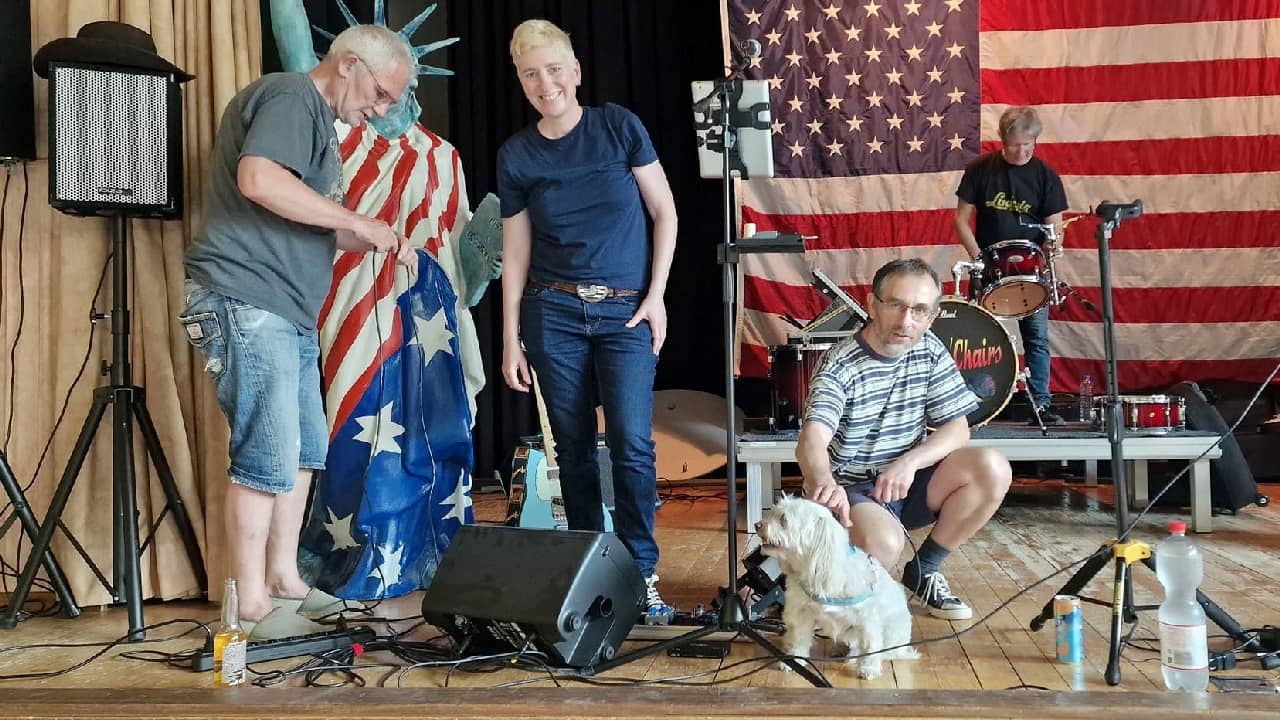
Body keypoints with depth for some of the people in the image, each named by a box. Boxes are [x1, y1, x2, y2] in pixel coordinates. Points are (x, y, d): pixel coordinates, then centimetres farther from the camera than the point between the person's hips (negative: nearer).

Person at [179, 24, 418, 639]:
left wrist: (377, 240, 7)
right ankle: (252, 608, 0)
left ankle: (284, 582, 23)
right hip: (245, 305, -11)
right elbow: (259, 180, -27)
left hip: (288, 314, 11)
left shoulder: (318, 121, 23)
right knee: (269, 459, -9)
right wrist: (356, 222, -20)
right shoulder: (290, 97, -8)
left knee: (304, 452, 13)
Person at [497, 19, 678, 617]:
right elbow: (515, 253, 8)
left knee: (632, 442, -11)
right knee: (573, 447, 5)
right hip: (553, 311, 2)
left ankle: (642, 574, -1)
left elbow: (664, 212, 3)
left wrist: (656, 295, -4)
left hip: (627, 309, -2)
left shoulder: (619, 127, 0)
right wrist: (510, 338, 5)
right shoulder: (516, 156, 5)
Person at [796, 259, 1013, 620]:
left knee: (992, 470, -19)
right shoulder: (841, 366, -19)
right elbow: (811, 441, -35)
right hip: (851, 489, -6)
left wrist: (910, 461, -22)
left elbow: (957, 429, -1)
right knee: (882, 542, -37)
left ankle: (924, 572, 1)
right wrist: (823, 483, -59)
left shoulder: (930, 352, -2)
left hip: (906, 481, 6)